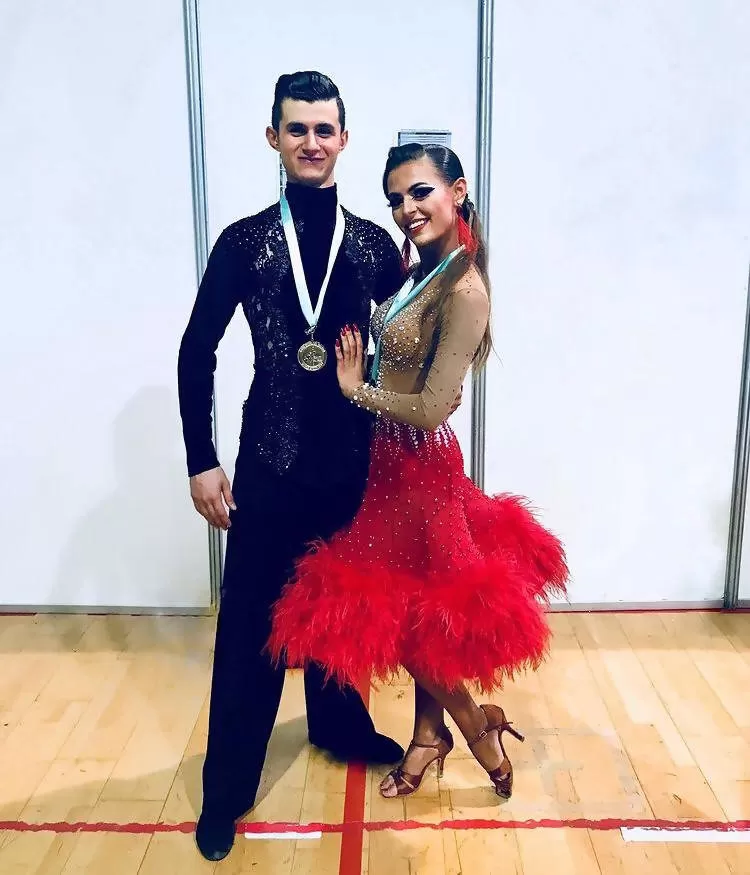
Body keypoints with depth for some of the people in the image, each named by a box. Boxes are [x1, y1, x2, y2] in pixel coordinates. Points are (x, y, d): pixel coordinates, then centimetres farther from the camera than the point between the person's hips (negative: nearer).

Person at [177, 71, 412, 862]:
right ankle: (227, 785, 23)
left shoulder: (374, 246, 1)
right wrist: (202, 462, -5)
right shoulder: (243, 242, -3)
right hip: (269, 464, -2)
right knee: (250, 621, 6)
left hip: (354, 462, 2)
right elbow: (197, 353, -2)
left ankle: (340, 725, 43)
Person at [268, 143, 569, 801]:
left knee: (402, 613, 7)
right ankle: (430, 731, 39)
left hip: (421, 468, -9)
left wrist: (357, 389, -11)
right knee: (407, 612, 20)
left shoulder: (464, 288, -22)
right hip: (391, 461, 9)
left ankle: (479, 727, 29)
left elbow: (430, 409, -23)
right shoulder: (421, 270, 5)